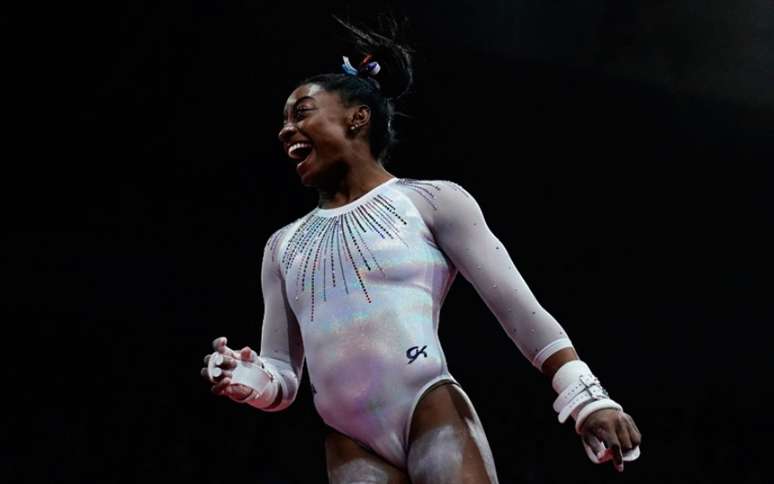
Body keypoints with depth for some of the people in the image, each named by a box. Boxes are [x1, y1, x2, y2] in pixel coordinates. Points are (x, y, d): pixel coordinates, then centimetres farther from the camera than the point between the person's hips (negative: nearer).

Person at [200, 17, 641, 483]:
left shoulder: (431, 201, 5)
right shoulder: (283, 245, 19)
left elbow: (521, 309, 0)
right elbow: (282, 379, 19)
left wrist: (586, 396, -9)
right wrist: (253, 383, -5)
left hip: (434, 415, -4)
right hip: (353, 445, 4)